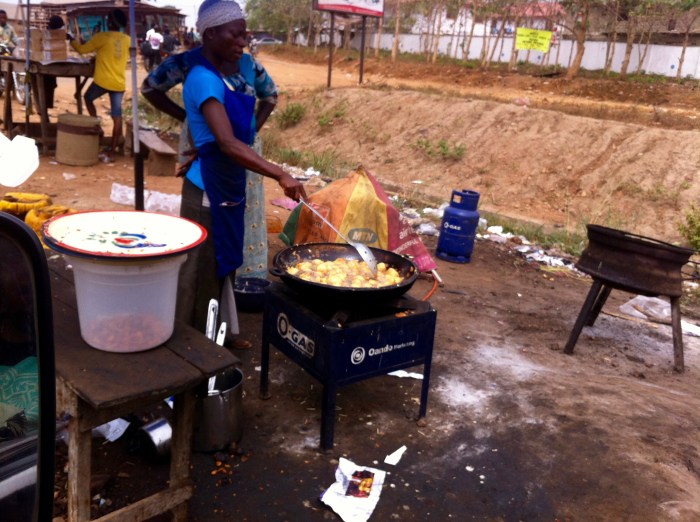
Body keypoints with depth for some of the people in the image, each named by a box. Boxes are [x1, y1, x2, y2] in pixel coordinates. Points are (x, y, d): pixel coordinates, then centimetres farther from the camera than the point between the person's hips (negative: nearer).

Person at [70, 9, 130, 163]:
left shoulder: (102, 37, -8)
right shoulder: (127, 40, 6)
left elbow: (82, 49, 2)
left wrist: (71, 40, 22)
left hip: (102, 81, -4)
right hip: (119, 83, 4)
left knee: (88, 98, 27)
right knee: (117, 118, 4)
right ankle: (110, 153, 5)